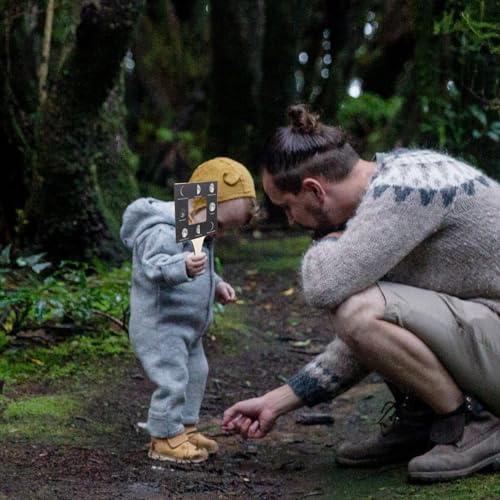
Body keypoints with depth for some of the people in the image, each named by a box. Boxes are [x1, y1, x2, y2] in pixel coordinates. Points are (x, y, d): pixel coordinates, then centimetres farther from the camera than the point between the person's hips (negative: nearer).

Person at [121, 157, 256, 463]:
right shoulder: (163, 233, -24)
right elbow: (155, 266, -41)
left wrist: (216, 284, 13)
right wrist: (183, 267, -58)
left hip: (188, 328, 11)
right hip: (160, 326, -11)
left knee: (195, 375, 19)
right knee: (172, 379, -12)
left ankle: (186, 428, 32)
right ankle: (166, 438, 1)